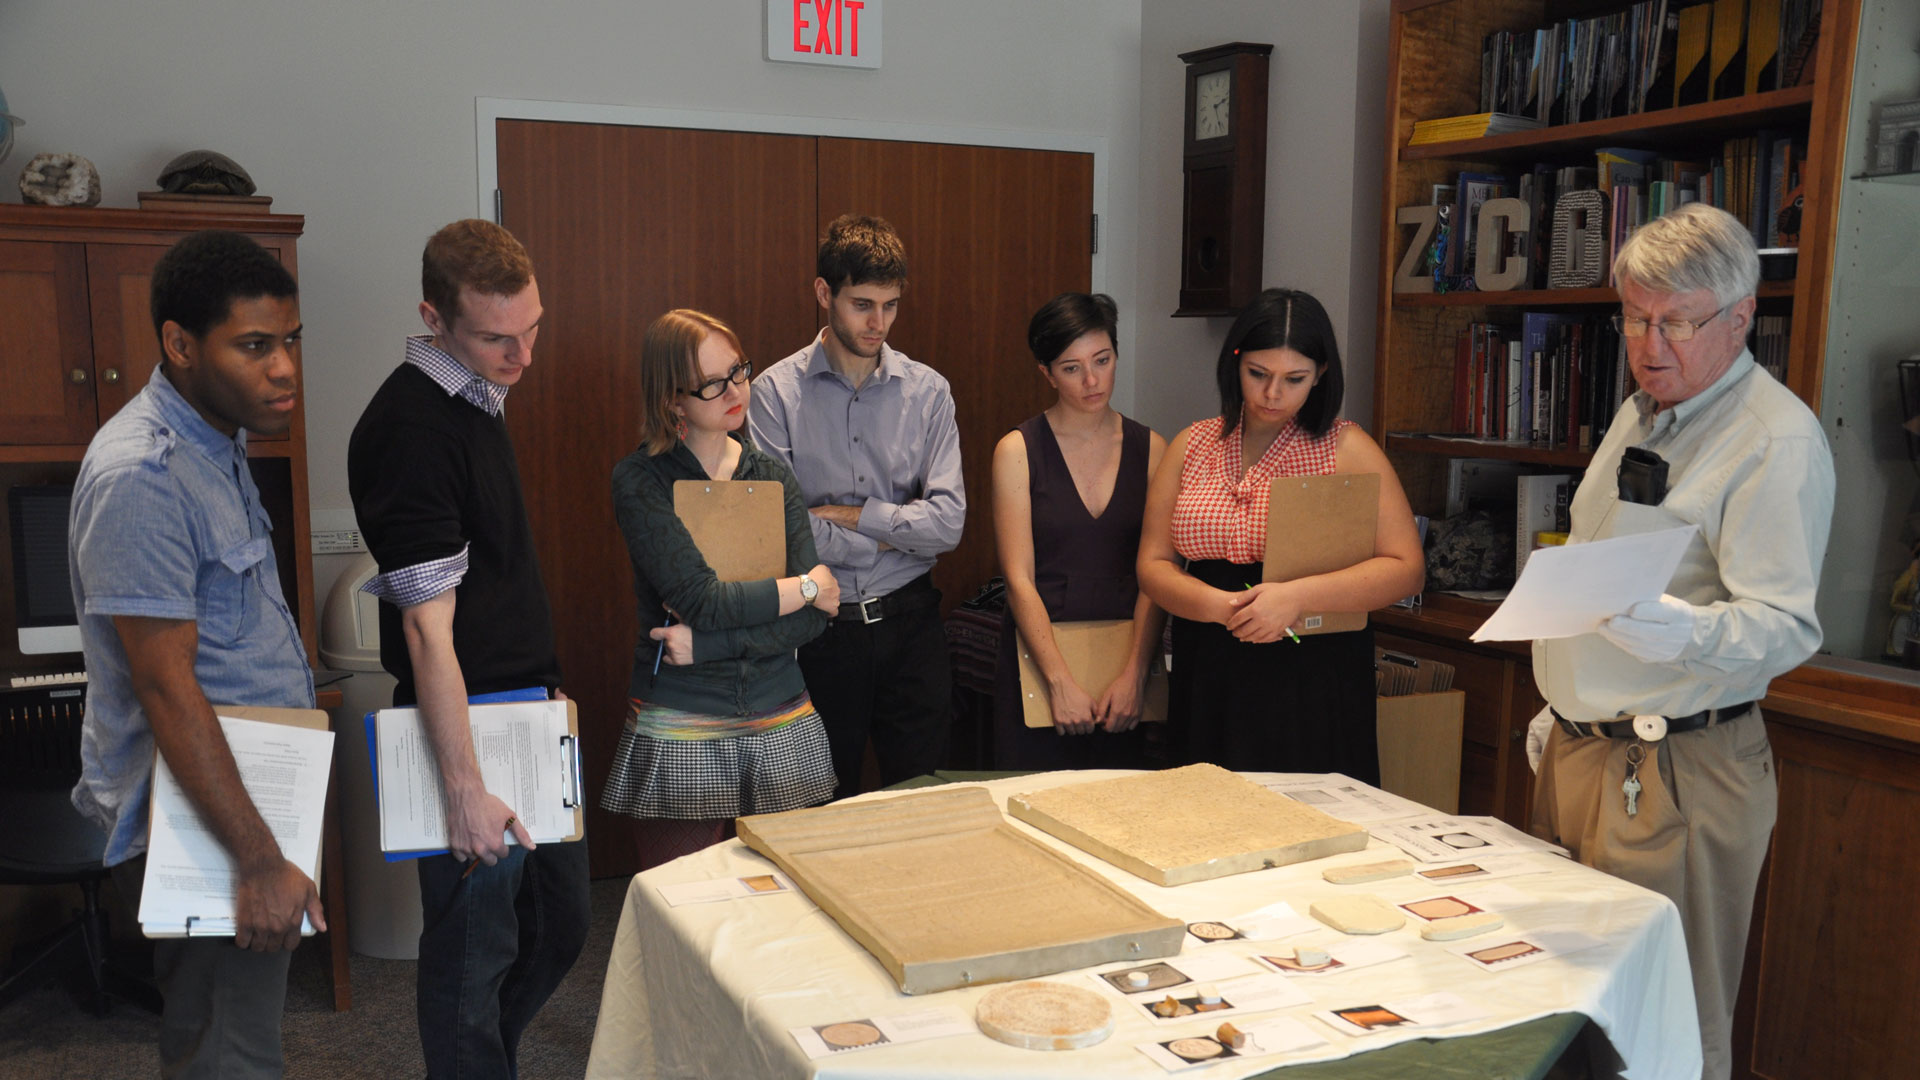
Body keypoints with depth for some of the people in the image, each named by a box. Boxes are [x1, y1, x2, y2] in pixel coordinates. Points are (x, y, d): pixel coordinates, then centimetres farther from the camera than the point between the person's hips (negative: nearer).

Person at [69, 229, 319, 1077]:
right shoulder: (140, 474, -23)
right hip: (195, 817, -10)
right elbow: (166, 688, -26)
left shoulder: (217, 443, 9)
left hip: (247, 792, 10)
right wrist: (261, 862, -26)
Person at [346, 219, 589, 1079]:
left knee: (559, 927, 22)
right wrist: (464, 790, -24)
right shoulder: (410, 428, -21)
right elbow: (428, 628, -24)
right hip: (467, 729, -10)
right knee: (474, 958, 6)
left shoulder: (473, 396, 9)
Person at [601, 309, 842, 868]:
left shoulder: (773, 478, 7)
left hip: (780, 727, 4)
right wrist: (806, 586, -6)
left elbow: (812, 620, -3)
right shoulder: (640, 480, -6)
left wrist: (705, 642, -13)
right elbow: (703, 600, -17)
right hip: (679, 736, -4)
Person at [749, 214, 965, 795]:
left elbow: (947, 523, -8)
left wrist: (845, 514, -10)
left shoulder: (927, 390, 1)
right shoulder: (778, 391, -5)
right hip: (821, 627, -1)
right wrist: (892, 531, -8)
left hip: (910, 622, 2)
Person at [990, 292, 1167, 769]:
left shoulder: (1151, 448, 4)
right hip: (1041, 652, -2)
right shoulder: (1018, 451, -3)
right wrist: (1061, 682, -17)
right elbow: (1019, 578, -9)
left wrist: (1134, 675, -13)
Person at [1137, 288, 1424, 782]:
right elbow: (1153, 566, 5)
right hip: (1210, 681, 3)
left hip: (1315, 686, -2)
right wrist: (1223, 607, -14)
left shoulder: (1347, 449, -1)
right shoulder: (1191, 446, 8)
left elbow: (1405, 569, -7)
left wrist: (1297, 596, -19)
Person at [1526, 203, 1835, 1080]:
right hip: (1577, 749, 8)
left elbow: (1785, 625, -22)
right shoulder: (1639, 414, 13)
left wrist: (1681, 633, -42)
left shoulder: (1778, 439, -14)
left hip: (1675, 771, -8)